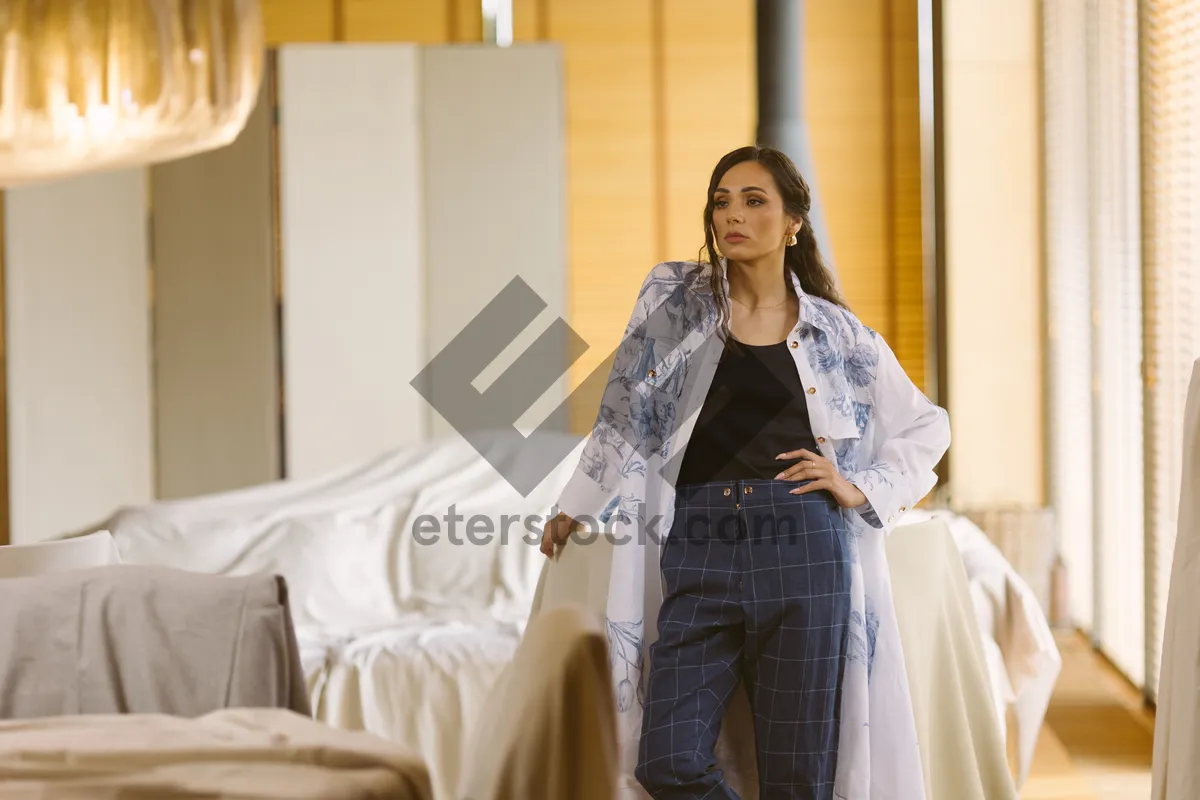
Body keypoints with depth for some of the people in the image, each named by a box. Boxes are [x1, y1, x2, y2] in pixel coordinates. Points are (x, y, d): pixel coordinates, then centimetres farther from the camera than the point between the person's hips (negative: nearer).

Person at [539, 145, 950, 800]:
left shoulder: (835, 333, 9)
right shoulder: (674, 298, 9)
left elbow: (926, 428, 20)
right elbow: (628, 411, 16)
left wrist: (863, 489, 6)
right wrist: (576, 506, 18)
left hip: (802, 554, -1)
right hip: (699, 554, 1)